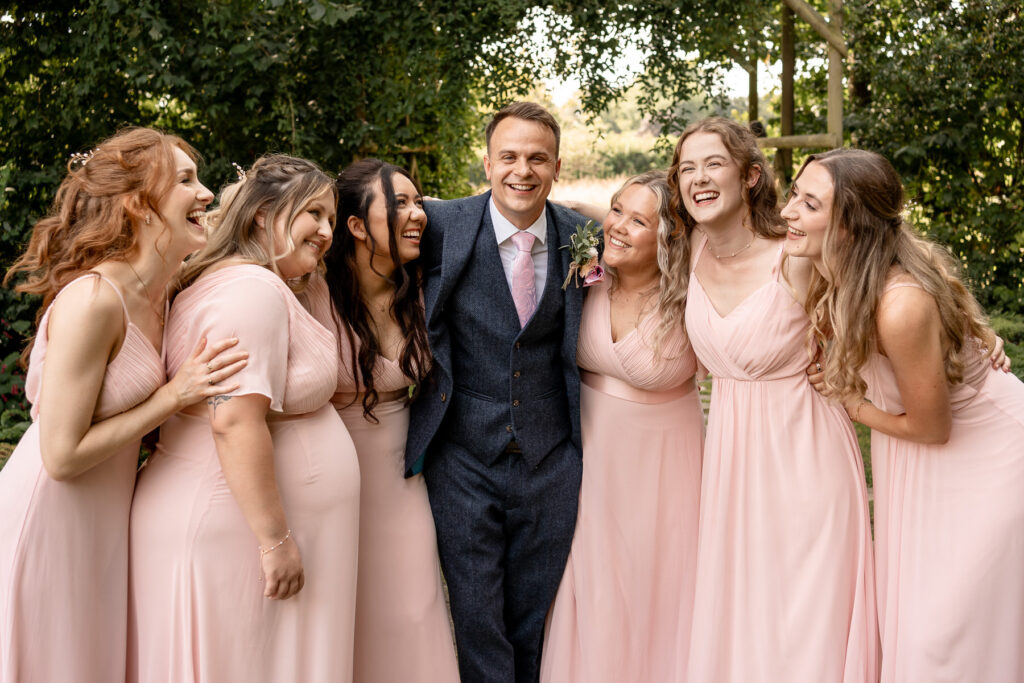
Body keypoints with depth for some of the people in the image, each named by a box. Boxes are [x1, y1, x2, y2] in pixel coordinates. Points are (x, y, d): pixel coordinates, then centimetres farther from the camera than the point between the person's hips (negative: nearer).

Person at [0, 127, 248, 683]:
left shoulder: (156, 293, 2)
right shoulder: (92, 300, -24)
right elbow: (62, 456, -22)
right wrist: (175, 395, -20)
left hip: (104, 516, 8)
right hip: (49, 518, -8)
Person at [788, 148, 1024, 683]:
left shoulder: (902, 305, -37)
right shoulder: (838, 276, -14)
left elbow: (930, 427, -22)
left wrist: (849, 403, -11)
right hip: (912, 457, 8)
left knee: (946, 629, 1)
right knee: (905, 604, 18)